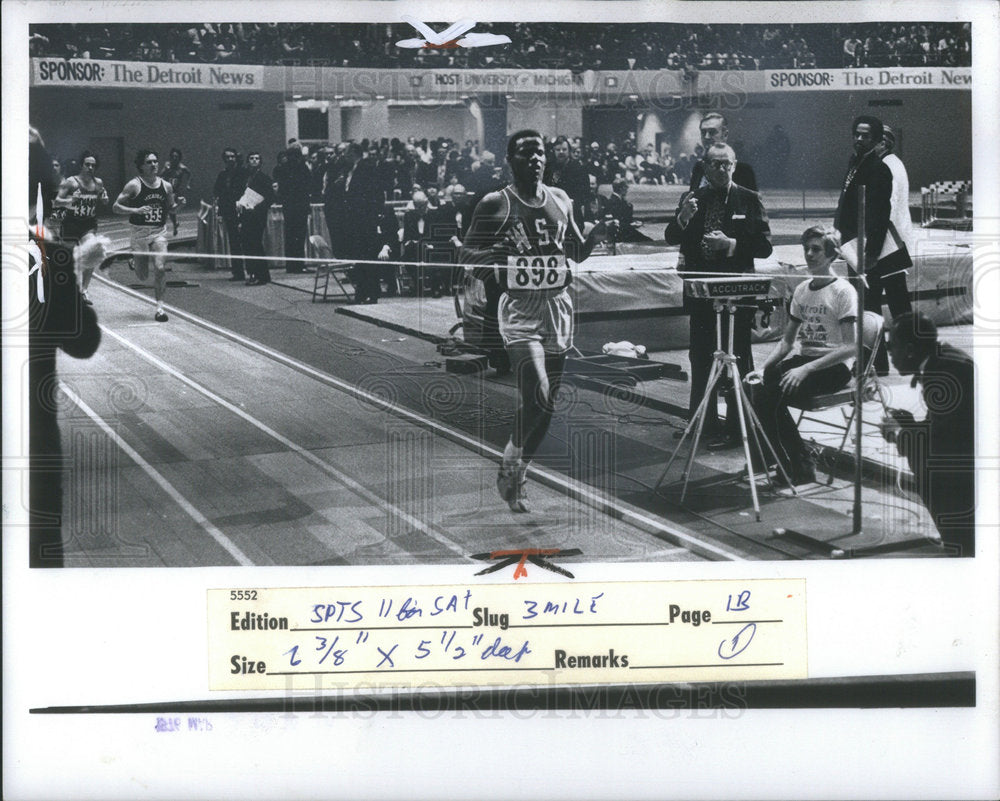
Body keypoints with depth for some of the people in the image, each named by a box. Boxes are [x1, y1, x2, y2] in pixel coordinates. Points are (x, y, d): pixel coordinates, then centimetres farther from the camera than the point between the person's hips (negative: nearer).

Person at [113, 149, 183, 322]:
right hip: (140, 232, -2)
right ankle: (136, 261, 43)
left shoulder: (166, 186, 5)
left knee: (160, 268, -16)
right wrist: (136, 210, -23)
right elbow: (116, 206, -8)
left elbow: (169, 208, 19)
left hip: (159, 231, 2)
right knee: (143, 276, 5)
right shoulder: (134, 185, -8)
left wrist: (178, 204, -3)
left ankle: (159, 306, -5)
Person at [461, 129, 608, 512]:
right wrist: (496, 252, -22)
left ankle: (517, 473, 24)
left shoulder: (560, 200, 11)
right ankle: (510, 465, 5)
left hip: (558, 306, 5)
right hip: (519, 308, -5)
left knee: (547, 404, 7)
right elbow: (466, 255, -2)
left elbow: (576, 252, 20)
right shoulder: (495, 205, -4)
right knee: (536, 397, -18)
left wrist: (598, 233, -1)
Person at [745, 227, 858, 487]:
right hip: (803, 360, 7)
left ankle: (800, 466, -10)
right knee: (754, 386, -20)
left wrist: (806, 369, -25)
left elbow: (850, 348, -17)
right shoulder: (801, 290, 14)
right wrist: (763, 368, -2)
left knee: (768, 397, -27)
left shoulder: (843, 291, -9)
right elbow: (787, 341, 16)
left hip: (833, 368, -7)